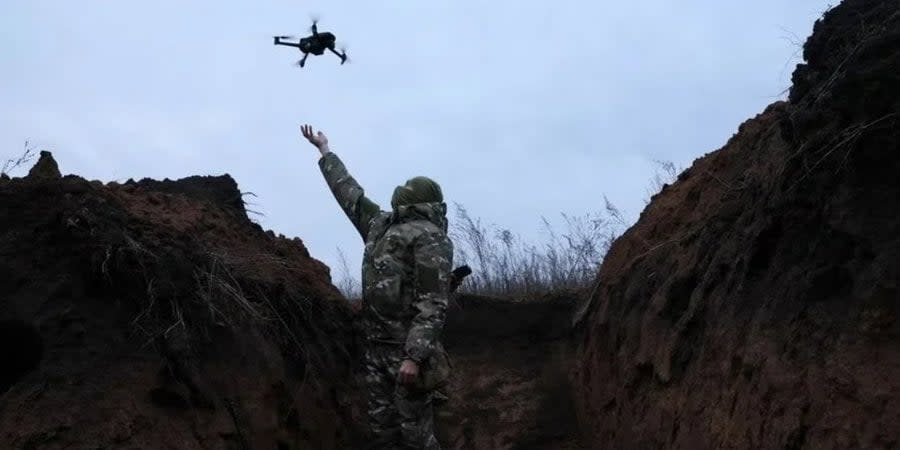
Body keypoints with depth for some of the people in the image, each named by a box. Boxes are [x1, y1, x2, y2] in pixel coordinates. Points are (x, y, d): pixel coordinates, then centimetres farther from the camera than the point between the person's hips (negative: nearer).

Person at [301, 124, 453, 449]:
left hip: (407, 349, -7)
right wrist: (325, 150, 39)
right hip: (375, 347, 7)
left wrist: (415, 357, -24)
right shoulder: (380, 224, 15)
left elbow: (433, 303, -16)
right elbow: (349, 192, 30)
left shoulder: (429, 237, -8)